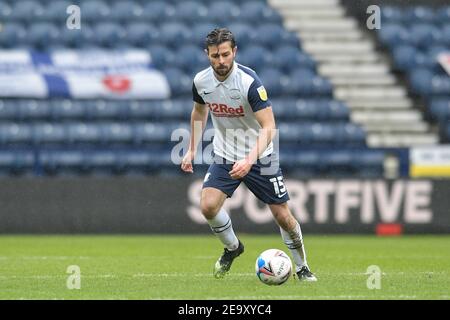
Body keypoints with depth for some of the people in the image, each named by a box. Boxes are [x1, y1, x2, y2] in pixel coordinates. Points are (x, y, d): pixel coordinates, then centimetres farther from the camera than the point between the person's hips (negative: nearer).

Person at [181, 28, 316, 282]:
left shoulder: (250, 81, -24)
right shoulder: (202, 81, -9)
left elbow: (269, 127, -27)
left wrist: (249, 160, -40)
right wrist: (192, 150, 12)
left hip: (259, 157, -3)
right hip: (224, 156, 3)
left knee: (283, 215, 0)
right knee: (208, 205, -19)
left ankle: (302, 267, 24)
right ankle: (232, 247, 11)